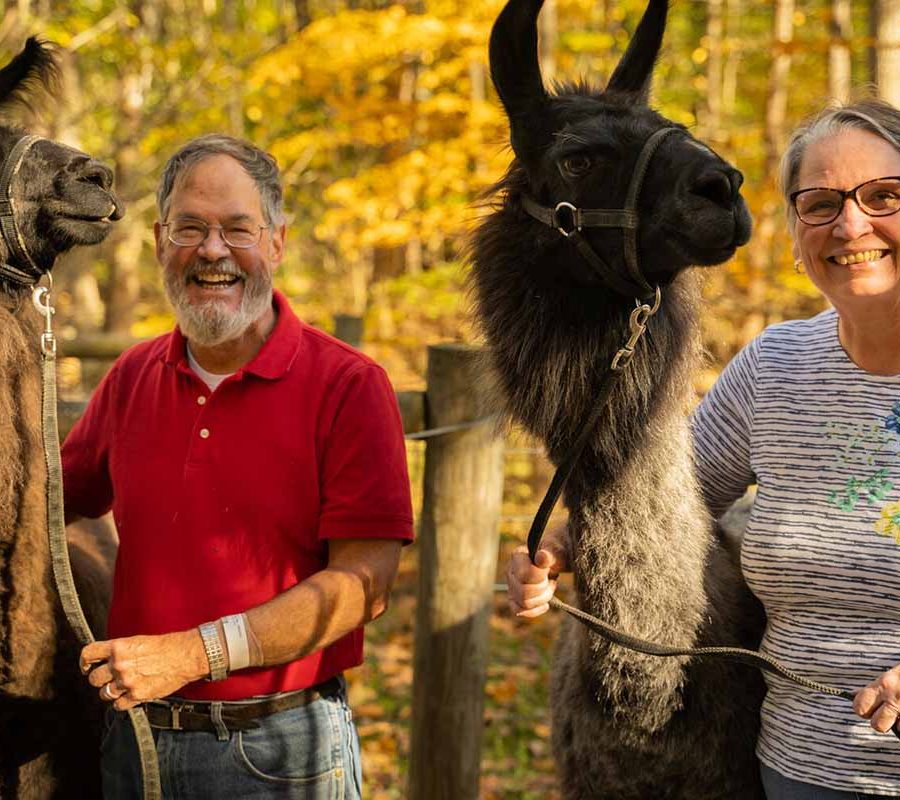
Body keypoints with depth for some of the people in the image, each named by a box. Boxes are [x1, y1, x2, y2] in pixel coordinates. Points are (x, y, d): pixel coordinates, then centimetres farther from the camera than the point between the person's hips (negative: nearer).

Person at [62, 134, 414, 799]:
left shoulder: (349, 386, -9)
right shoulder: (132, 378, 5)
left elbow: (363, 584, -15)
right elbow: (57, 499, 20)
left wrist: (194, 653, -21)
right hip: (135, 737, 4)